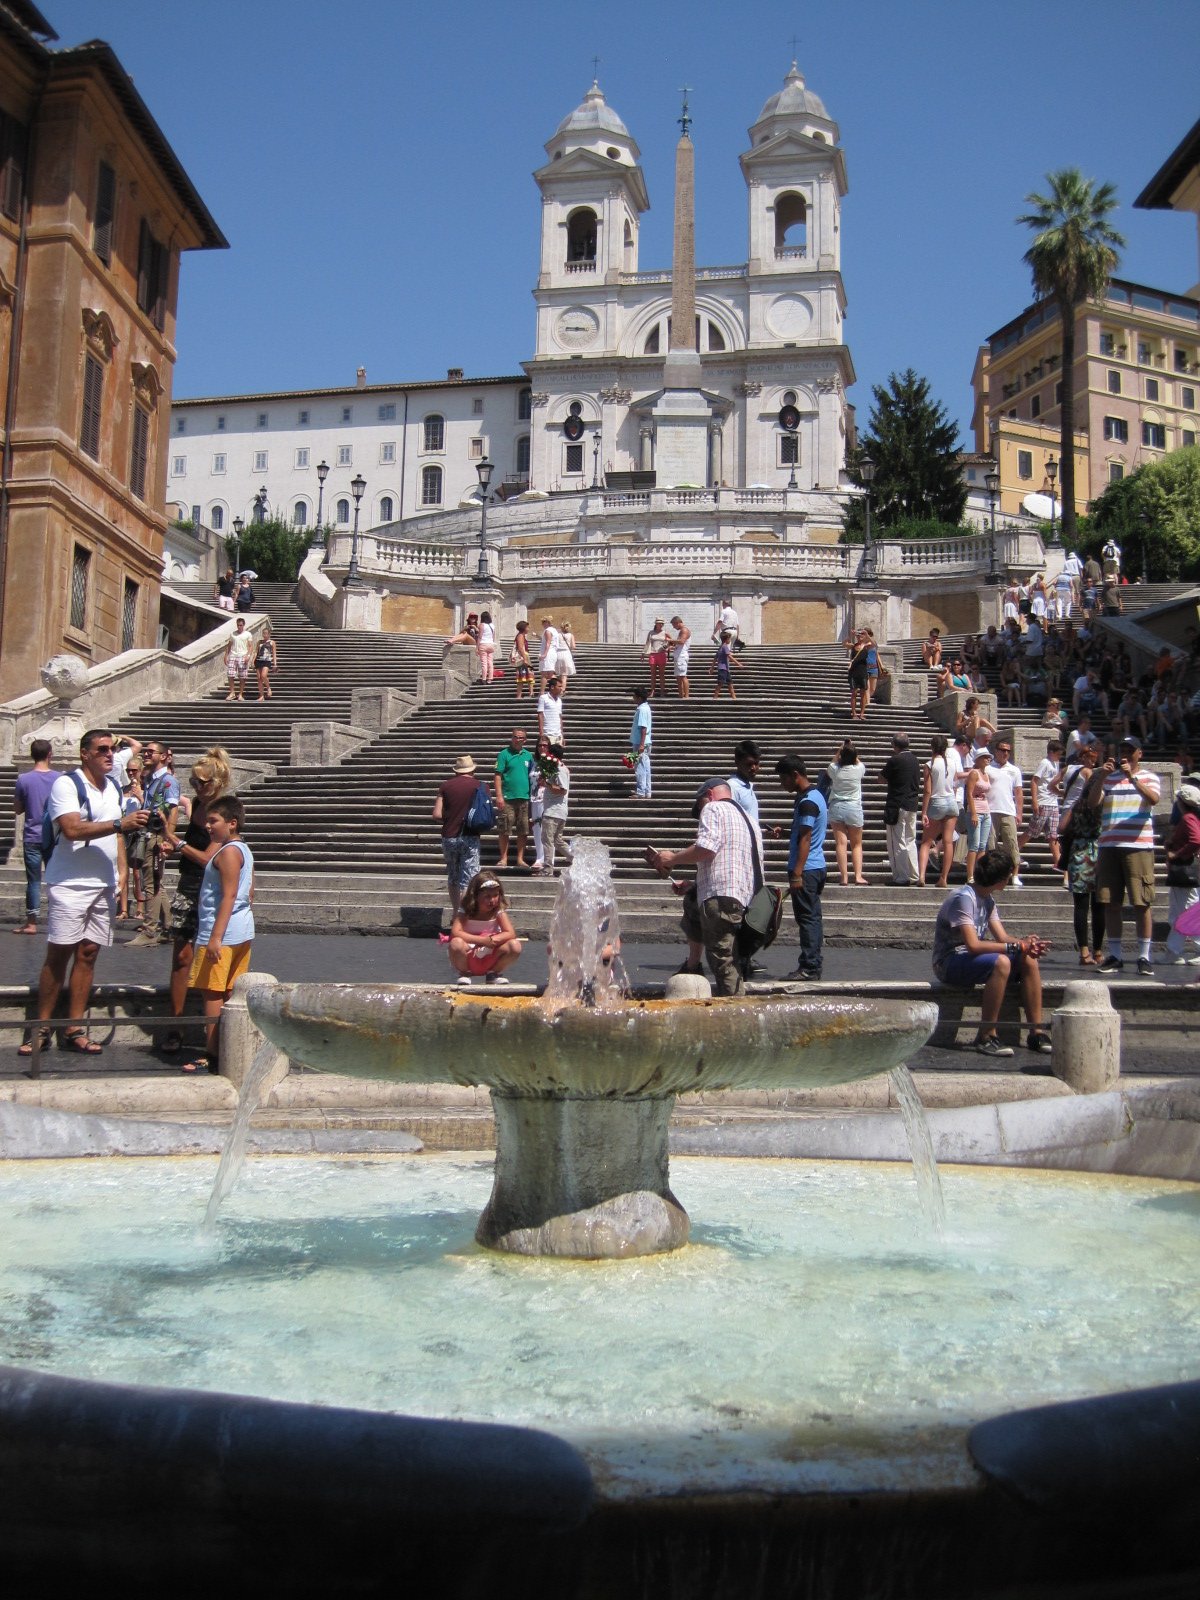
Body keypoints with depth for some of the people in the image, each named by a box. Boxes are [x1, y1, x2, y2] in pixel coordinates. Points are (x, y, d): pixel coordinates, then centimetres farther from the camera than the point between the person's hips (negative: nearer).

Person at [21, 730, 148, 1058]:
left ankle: (75, 1031, 9)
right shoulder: (66, 784, -9)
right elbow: (72, 829, -23)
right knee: (58, 955, -2)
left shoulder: (114, 787, 14)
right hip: (70, 884, -6)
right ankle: (42, 1028, 8)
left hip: (104, 884, 6)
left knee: (88, 954, 5)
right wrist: (119, 824, -28)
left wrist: (120, 880, 14)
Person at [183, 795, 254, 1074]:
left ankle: (211, 1055, -6)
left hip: (222, 935, -10)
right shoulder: (244, 850, 14)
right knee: (231, 993, 13)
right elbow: (249, 894, 18)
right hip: (243, 934, 10)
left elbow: (228, 896, -21)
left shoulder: (227, 852, -15)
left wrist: (215, 937, -23)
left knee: (212, 993, -6)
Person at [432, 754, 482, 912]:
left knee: (452, 878, 18)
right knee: (467, 881, -1)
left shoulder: (446, 786, 2)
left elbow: (436, 815, -2)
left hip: (449, 837, 2)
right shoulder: (479, 786, -1)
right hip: (470, 837, -2)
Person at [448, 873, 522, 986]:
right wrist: (483, 940, -34)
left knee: (515, 946, -24)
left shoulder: (499, 911, -5)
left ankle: (494, 973, 5)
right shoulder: (465, 911, -11)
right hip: (468, 958, -2)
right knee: (456, 943, -35)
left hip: (491, 959, 2)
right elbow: (455, 933, -27)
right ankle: (465, 974, -3)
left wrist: (491, 940, -32)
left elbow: (511, 934, -15)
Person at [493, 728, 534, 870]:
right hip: (508, 798, -4)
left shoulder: (528, 756, 11)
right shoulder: (504, 754, -1)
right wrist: (499, 796, -12)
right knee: (505, 830, -1)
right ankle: (503, 858, 8)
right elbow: (498, 776, -5)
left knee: (523, 831, 6)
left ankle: (520, 859, 14)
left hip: (524, 797, 4)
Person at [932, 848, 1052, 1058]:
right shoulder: (963, 898, -20)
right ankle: (986, 1037, -27)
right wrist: (1016, 947, -25)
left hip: (972, 958, 9)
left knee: (1029, 961, -5)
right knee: (1001, 962, -33)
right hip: (949, 963, -9)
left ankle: (1037, 1032, -3)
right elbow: (973, 945, -28)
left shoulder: (988, 900, 11)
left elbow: (1002, 937, 6)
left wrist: (1025, 943, -15)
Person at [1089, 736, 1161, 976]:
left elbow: (1153, 799, -13)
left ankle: (1144, 956, 3)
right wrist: (1101, 776, -13)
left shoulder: (1149, 777, 7)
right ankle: (1113, 956, 10)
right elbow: (1093, 801, 0)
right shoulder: (1108, 778, 14)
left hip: (1139, 846, -3)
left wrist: (1132, 777, -23)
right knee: (1110, 902, 3)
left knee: (1142, 902, -3)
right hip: (1109, 846, 3)